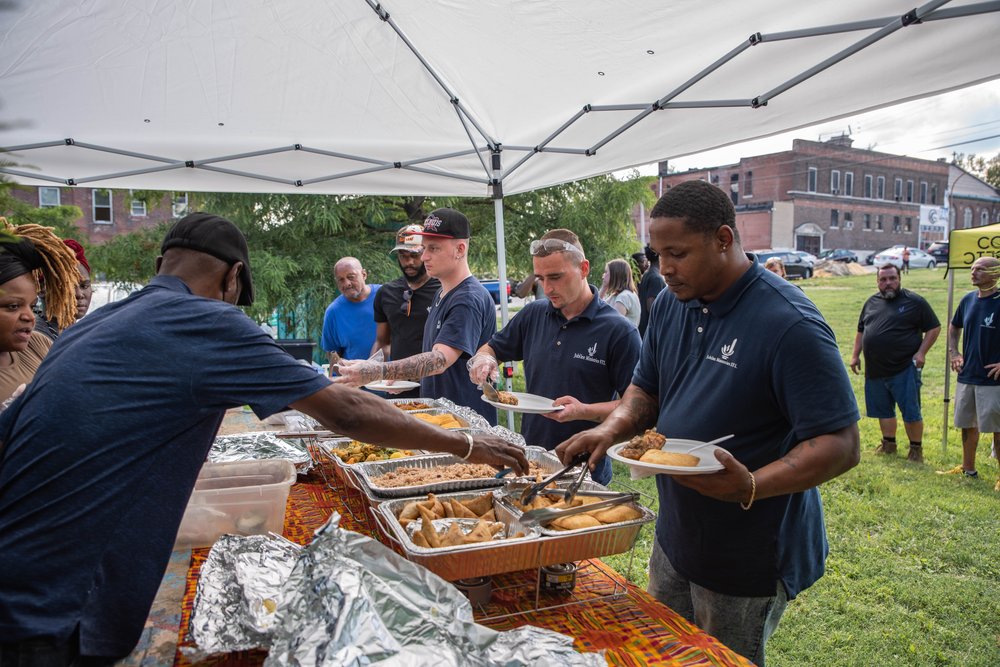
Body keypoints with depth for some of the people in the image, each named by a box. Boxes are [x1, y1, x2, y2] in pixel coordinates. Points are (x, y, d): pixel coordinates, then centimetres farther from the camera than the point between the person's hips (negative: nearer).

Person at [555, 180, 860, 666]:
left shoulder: (790, 323, -23)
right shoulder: (669, 305, 0)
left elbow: (842, 445, -23)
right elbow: (645, 390, 11)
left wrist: (751, 487, -37)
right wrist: (613, 427, -10)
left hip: (749, 560, -7)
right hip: (674, 538, 7)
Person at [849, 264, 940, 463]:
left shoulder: (914, 302, -4)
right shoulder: (871, 302, 11)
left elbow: (934, 328, -2)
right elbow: (861, 331, 19)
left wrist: (921, 352, -11)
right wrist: (855, 355, 14)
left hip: (904, 369, -5)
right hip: (875, 370, 5)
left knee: (911, 411, 0)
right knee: (883, 409, 14)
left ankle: (916, 448, 14)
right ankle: (889, 443, 29)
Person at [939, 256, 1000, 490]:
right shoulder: (968, 299, 6)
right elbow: (954, 327, 23)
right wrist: (953, 352, 11)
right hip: (966, 376, 6)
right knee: (967, 424, 16)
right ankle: (968, 468, 31)